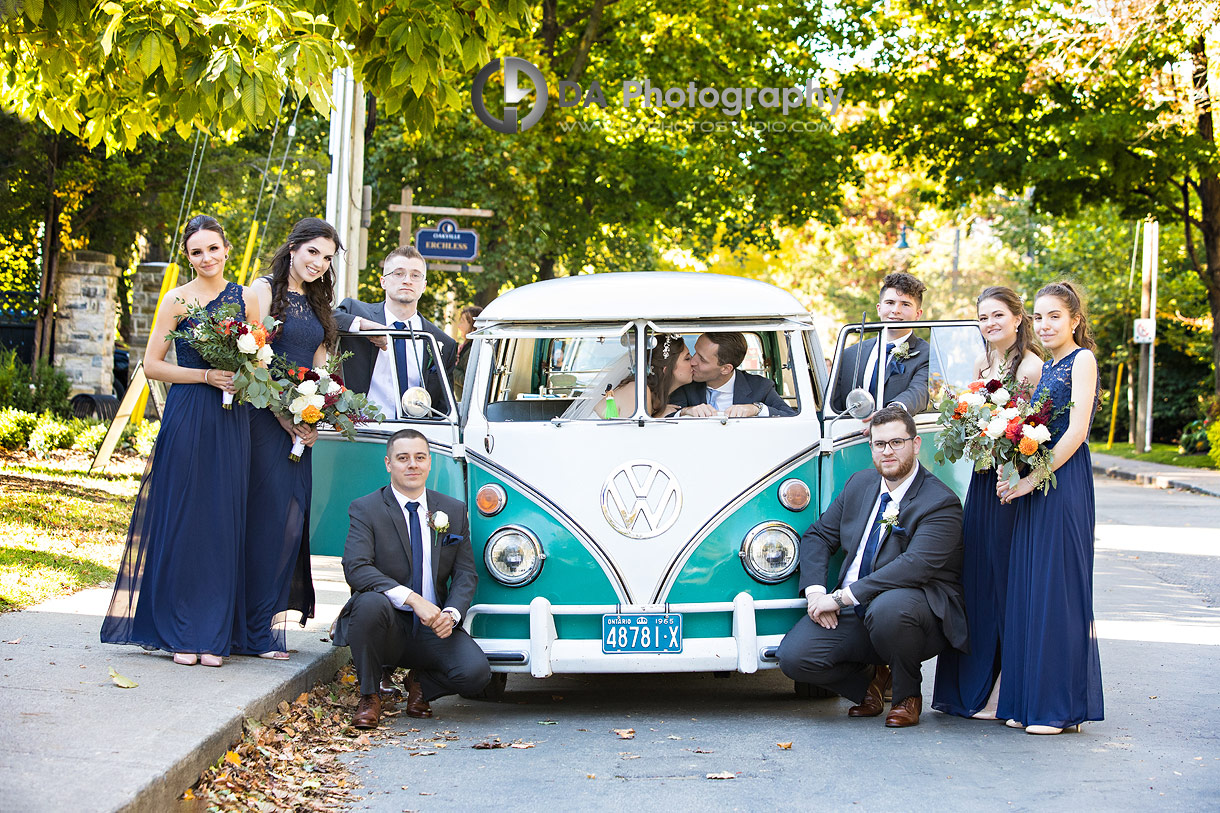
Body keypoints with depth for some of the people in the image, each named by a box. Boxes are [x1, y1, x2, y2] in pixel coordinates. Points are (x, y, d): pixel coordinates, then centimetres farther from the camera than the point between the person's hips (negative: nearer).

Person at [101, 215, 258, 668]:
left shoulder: (246, 299, 10)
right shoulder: (177, 300, 1)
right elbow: (152, 364, -2)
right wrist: (207, 376, -11)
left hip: (232, 422, 3)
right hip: (186, 418, -3)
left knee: (223, 522, 2)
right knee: (182, 520, -2)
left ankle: (213, 635, 8)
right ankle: (179, 634, 5)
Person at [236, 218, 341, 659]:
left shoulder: (315, 303, 19)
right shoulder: (265, 290, -4)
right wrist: (283, 414, -14)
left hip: (301, 423, 7)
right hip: (265, 418, -7)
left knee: (292, 519, 3)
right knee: (270, 516, -10)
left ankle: (267, 623, 9)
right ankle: (257, 630, -5)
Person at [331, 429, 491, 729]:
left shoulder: (453, 511, 9)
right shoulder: (365, 509, -3)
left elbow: (466, 574, 7)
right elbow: (356, 568, -18)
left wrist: (451, 613, -15)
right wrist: (413, 599, -29)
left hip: (434, 627, 3)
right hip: (389, 624, -2)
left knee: (475, 673, -24)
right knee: (370, 602, -37)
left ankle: (421, 683, 13)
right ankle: (369, 697, -12)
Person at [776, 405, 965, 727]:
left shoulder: (941, 503, -12)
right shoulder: (860, 484, 11)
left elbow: (914, 566, -24)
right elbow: (818, 536, 15)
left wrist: (842, 597, -26)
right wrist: (816, 592, -5)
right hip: (853, 615, 5)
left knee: (887, 607, -41)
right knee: (793, 656, -18)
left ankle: (908, 695, -10)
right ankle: (871, 682, 13)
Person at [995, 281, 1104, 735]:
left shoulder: (1082, 359, -6)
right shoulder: (1047, 368, 19)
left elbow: (1076, 431, -14)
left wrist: (1033, 478, -16)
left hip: (1064, 483, -8)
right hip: (1033, 485, 8)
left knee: (1057, 586, -6)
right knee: (1028, 589, 7)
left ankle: (1061, 705, 0)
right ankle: (1029, 701, 13)